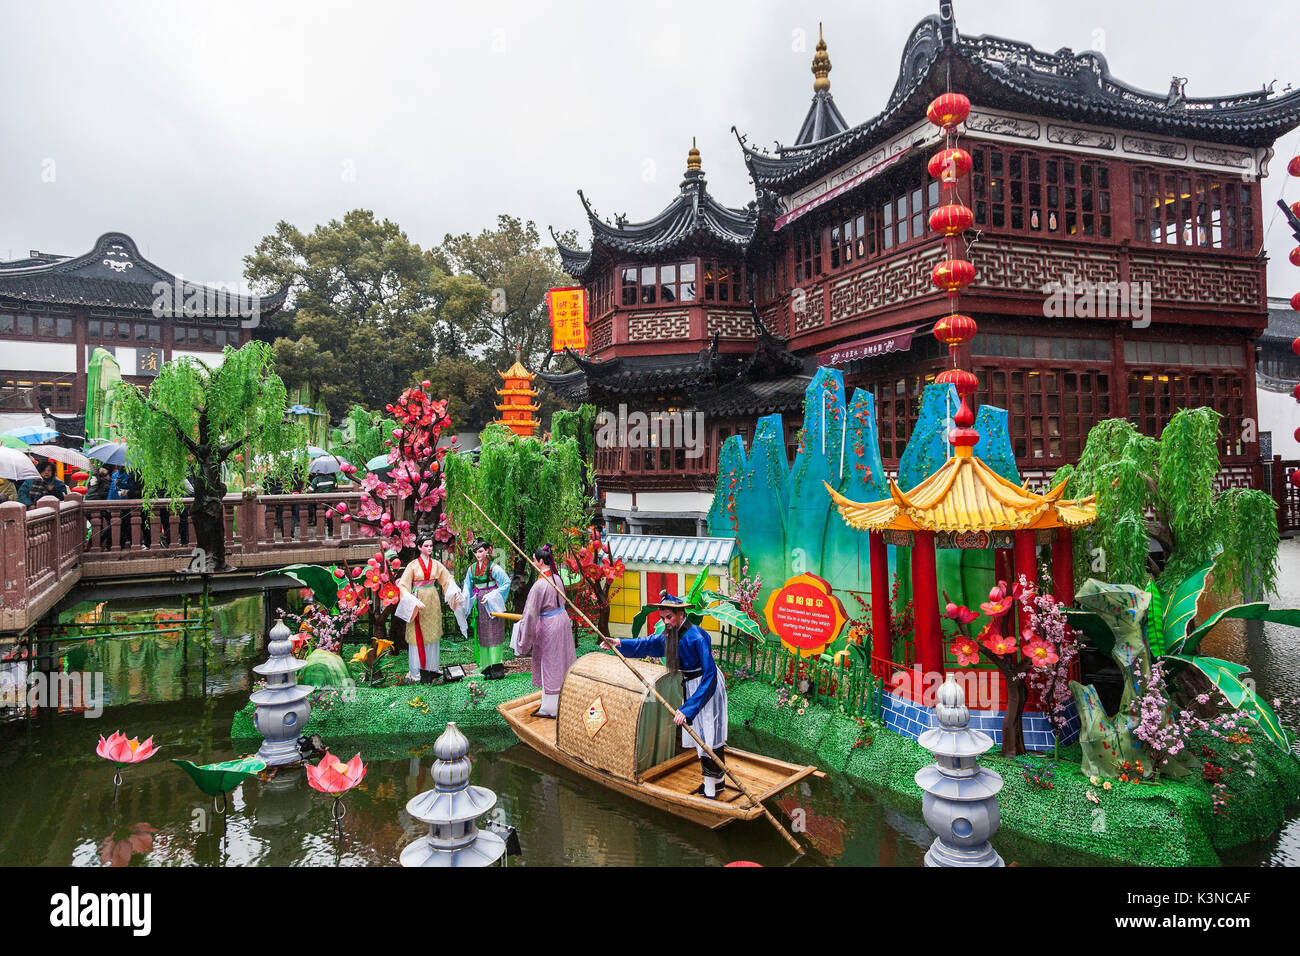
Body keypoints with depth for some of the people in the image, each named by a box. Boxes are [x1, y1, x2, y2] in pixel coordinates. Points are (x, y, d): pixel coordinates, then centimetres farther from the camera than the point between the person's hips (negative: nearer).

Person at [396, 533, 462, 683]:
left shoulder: (436, 564, 4)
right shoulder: (413, 565, -7)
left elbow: (448, 578, 10)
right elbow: (403, 586, -10)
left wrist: (456, 591, -8)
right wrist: (414, 602, -21)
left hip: (433, 602, 4)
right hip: (418, 601, -4)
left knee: (432, 634, 9)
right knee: (418, 635, -2)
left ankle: (431, 668, 18)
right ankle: (417, 671, 5)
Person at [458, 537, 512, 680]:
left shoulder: (493, 568, -10)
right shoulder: (472, 568, 8)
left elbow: (506, 583, -9)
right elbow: (467, 588, 14)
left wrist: (491, 596, -13)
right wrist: (463, 600, -3)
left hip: (492, 606, -6)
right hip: (479, 606, 6)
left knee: (493, 635, -5)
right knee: (481, 635, 7)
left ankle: (496, 667, -2)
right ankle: (486, 667, 14)